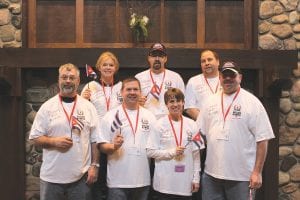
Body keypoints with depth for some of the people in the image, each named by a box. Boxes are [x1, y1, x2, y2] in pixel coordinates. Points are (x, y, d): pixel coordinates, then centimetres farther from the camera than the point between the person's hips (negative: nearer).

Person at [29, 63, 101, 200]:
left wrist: (94, 165, -2)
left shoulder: (88, 107, 4)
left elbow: (95, 140, 4)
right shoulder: (47, 107, 0)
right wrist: (54, 141, -16)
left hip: (81, 176, 1)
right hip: (52, 177, 0)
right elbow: (35, 138, 1)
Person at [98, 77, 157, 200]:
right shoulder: (110, 116, -2)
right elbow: (102, 145, -3)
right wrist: (113, 146, -23)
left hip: (143, 181, 3)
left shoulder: (150, 117, 8)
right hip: (118, 182, -3)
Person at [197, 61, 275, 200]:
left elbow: (262, 140, -7)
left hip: (242, 176, -4)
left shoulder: (252, 102, -6)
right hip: (211, 174, 4)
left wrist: (257, 172, -11)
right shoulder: (210, 102, 8)